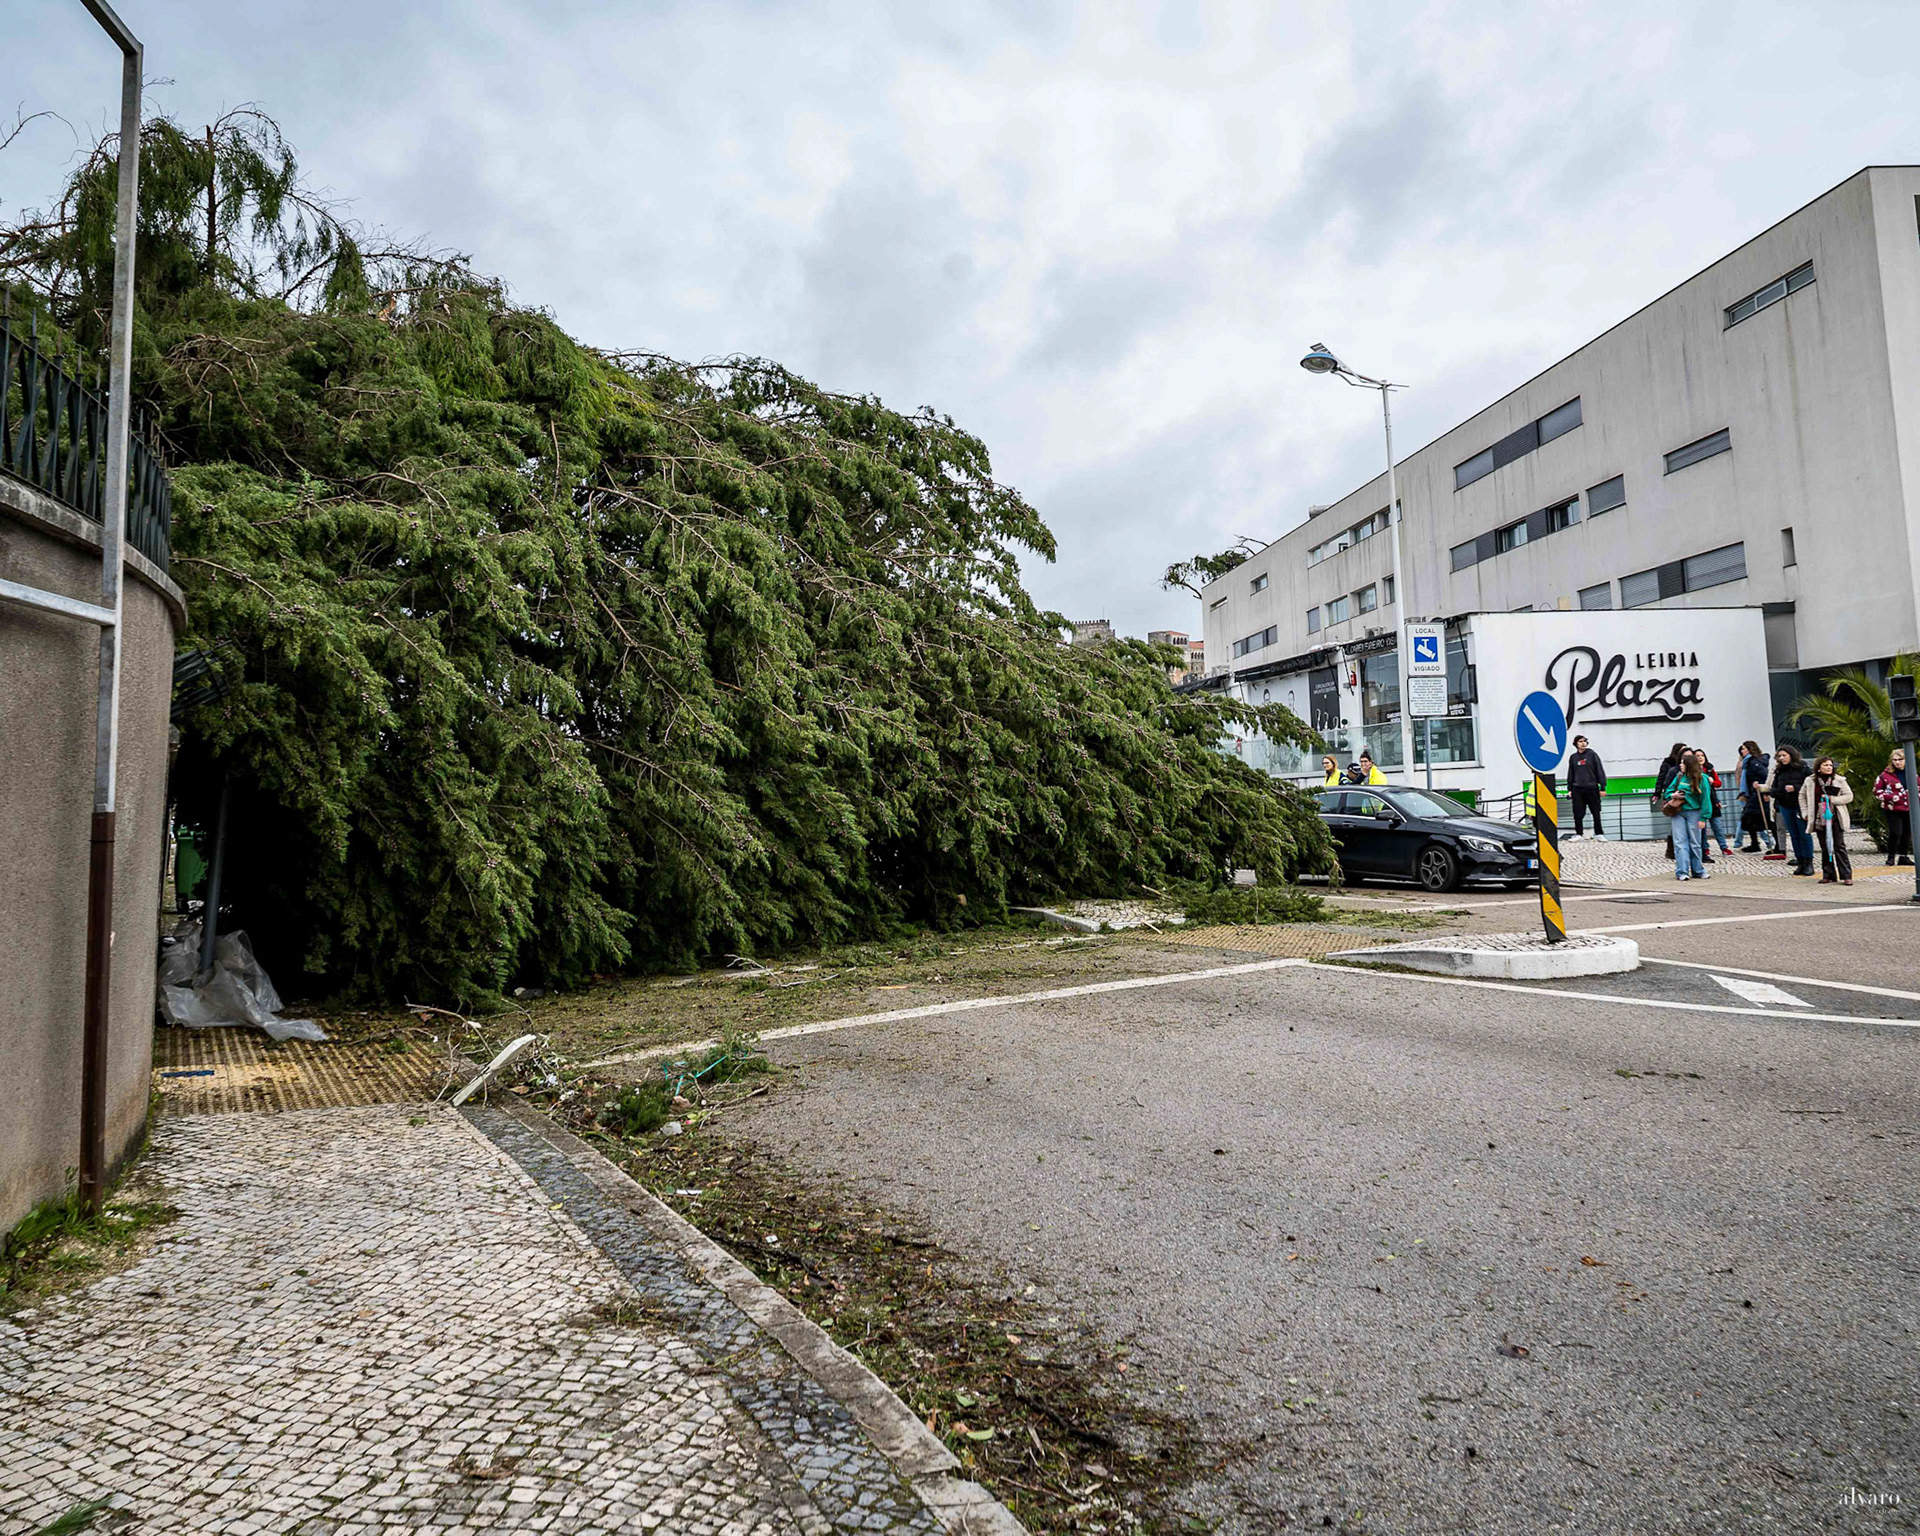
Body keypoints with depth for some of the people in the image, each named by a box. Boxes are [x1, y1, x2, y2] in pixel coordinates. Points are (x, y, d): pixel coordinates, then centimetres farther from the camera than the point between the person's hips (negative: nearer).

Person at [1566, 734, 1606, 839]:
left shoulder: (1592, 754, 1)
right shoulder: (1573, 757, 10)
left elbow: (1600, 770, -1)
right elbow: (1570, 774, 14)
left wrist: (1602, 787, -5)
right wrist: (1569, 789, 10)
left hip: (1592, 788, -2)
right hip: (1577, 789, 2)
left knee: (1596, 813, 2)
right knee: (1578, 813, 1)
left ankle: (1599, 833, 12)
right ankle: (1579, 833, 11)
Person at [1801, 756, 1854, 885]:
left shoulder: (1839, 780, -1)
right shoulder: (1811, 781, 5)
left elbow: (1849, 796, 0)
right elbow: (1802, 795, 17)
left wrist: (1832, 799, -13)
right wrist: (1805, 812, 10)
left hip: (1835, 818, -2)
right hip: (1819, 819, 2)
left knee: (1839, 846, -4)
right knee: (1825, 848, 8)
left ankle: (1846, 875, 0)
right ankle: (1828, 875, 15)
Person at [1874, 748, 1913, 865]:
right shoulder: (1886, 774, -4)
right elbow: (1876, 790, 0)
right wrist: (1890, 797, -12)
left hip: (1909, 809, 4)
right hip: (1893, 809, -4)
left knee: (1907, 834, 8)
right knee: (1895, 833, -12)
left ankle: (1903, 856, 20)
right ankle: (1891, 856, 4)